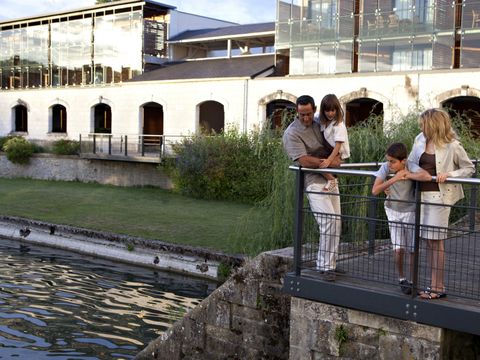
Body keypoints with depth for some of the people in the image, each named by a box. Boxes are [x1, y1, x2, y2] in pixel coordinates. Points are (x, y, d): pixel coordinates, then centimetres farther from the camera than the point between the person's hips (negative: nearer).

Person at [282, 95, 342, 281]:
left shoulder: (318, 124, 11)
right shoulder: (292, 133, -11)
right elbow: (304, 161, -19)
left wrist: (336, 156, 0)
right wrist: (329, 162, -13)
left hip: (329, 179, 8)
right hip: (314, 181, -8)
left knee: (336, 223, 8)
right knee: (328, 222, -18)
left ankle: (325, 264, 18)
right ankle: (326, 266, -9)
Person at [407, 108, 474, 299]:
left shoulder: (452, 146, -11)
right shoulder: (420, 139, 5)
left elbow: (469, 168, -2)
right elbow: (411, 162, 13)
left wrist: (449, 174, -17)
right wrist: (418, 170, -8)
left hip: (439, 196, -6)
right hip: (422, 195, 6)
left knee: (436, 241, -1)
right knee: (429, 241, 10)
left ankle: (438, 288, 8)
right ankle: (434, 285, 19)